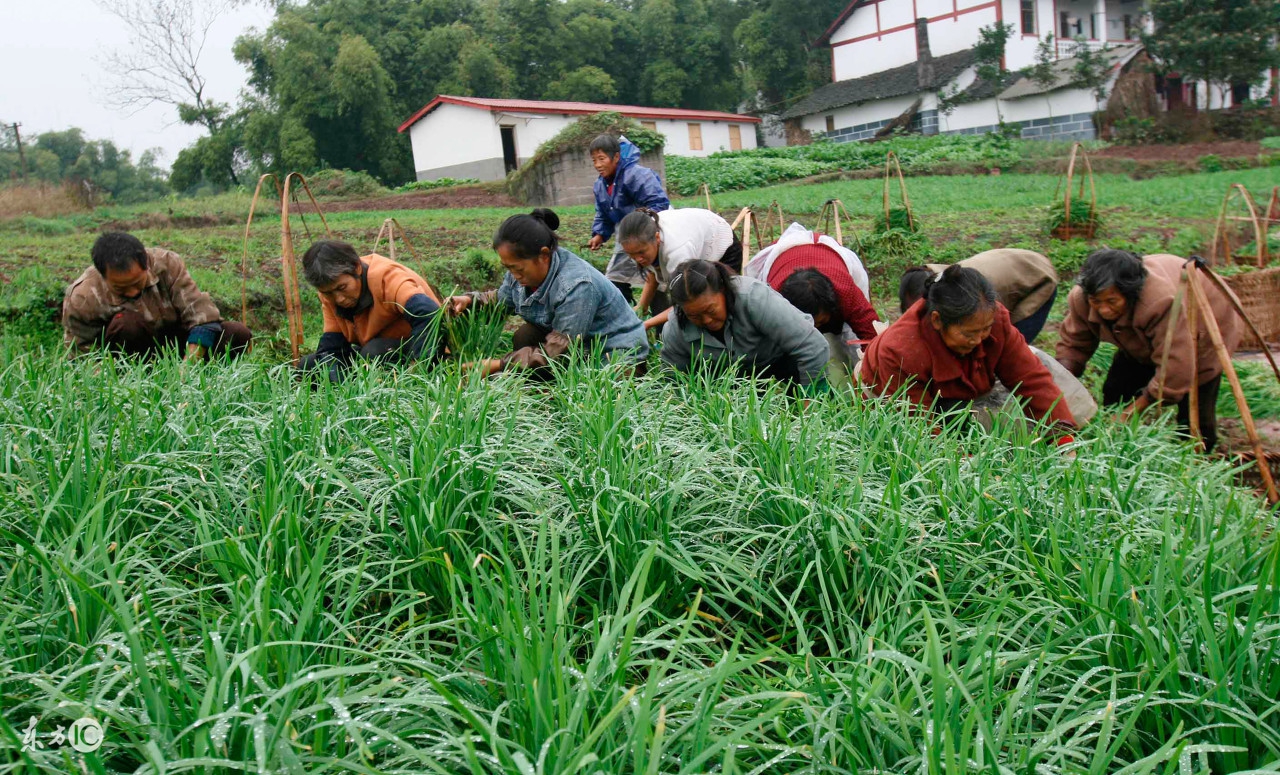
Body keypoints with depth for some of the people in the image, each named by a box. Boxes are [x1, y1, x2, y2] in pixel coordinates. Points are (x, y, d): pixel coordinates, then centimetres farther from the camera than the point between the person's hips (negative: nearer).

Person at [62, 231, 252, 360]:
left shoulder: (167, 263, -21)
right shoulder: (82, 300, -23)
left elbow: (201, 312, -23)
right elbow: (82, 357, -12)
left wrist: (189, 362, -33)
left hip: (173, 338, 2)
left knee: (239, 335, -18)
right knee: (125, 322, -36)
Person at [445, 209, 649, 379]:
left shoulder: (577, 286, -33)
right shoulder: (525, 267, -7)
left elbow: (555, 353, -29)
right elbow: (501, 299, 15)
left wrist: (498, 365, -29)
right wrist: (470, 300, -7)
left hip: (620, 357, -8)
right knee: (525, 337, -15)